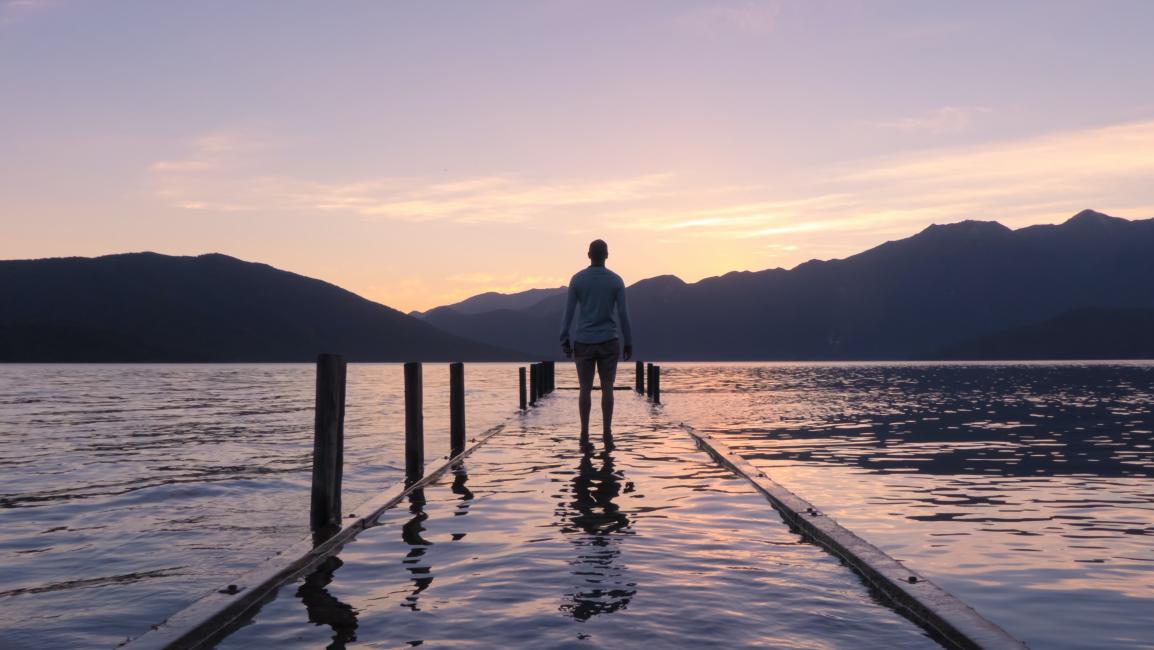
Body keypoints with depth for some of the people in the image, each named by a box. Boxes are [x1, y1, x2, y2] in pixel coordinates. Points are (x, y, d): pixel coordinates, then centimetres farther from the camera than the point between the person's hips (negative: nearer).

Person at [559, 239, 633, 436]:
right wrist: (629, 344, 2)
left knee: (585, 388, 8)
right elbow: (623, 314, -6)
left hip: (583, 344, 1)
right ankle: (607, 431, 5)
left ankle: (584, 431, 7)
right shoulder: (616, 281, -4)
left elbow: (568, 313, -5)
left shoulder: (577, 279, -4)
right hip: (608, 343, 0)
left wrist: (564, 342, 3)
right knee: (607, 388, 6)